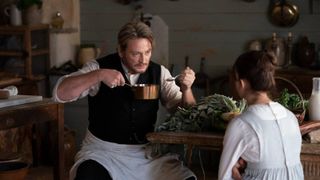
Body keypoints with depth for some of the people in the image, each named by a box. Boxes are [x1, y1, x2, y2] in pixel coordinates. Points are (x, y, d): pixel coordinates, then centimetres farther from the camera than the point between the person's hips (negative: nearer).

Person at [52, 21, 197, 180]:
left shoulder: (159, 73, 2)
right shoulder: (100, 67, -6)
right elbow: (60, 93, -17)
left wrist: (186, 88, -17)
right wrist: (99, 75, -29)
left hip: (147, 151, 3)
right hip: (103, 150, -3)